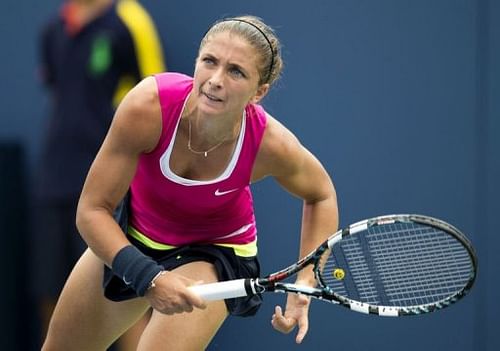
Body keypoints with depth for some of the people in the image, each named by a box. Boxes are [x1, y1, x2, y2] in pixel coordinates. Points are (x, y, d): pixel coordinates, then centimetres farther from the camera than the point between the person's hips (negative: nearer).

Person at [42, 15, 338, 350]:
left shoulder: (272, 144, -32)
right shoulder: (148, 106, -35)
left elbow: (321, 195, -7)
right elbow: (93, 210, -26)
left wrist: (306, 284, -17)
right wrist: (148, 278, -39)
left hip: (217, 252, -2)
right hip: (133, 234, 2)